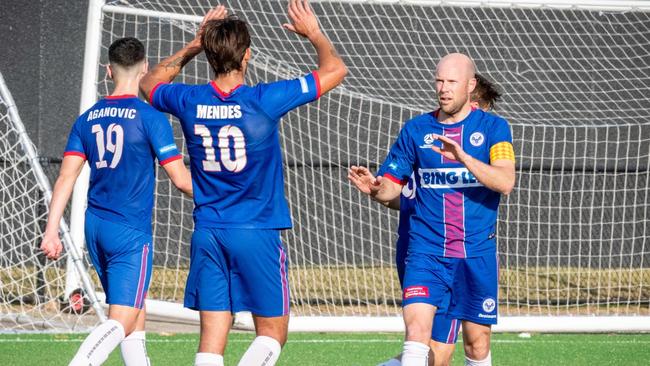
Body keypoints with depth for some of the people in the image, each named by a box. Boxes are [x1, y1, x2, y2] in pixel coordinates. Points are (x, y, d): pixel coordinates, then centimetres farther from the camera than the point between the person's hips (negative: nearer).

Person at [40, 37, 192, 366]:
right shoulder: (150, 117, -9)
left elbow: (66, 177, 1)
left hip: (95, 228, 6)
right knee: (121, 322, -10)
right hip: (131, 233, -6)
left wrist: (51, 230, 0)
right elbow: (180, 179, -9)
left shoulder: (87, 119, 7)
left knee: (135, 311, 18)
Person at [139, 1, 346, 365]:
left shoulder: (190, 102, -3)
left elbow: (151, 82, 23)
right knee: (272, 333, 7)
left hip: (207, 234, 4)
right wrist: (314, 33, 15)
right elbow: (335, 69, -2)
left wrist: (195, 45, 21)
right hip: (257, 234, -4)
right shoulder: (264, 101, -13)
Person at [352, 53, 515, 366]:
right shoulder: (416, 129, 7)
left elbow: (506, 182, -15)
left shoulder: (493, 128, 0)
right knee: (416, 326, -18)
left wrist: (462, 156, -28)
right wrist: (375, 189, -15)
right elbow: (391, 186, 9)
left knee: (477, 340, 6)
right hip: (426, 249, 0)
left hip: (477, 252, 0)